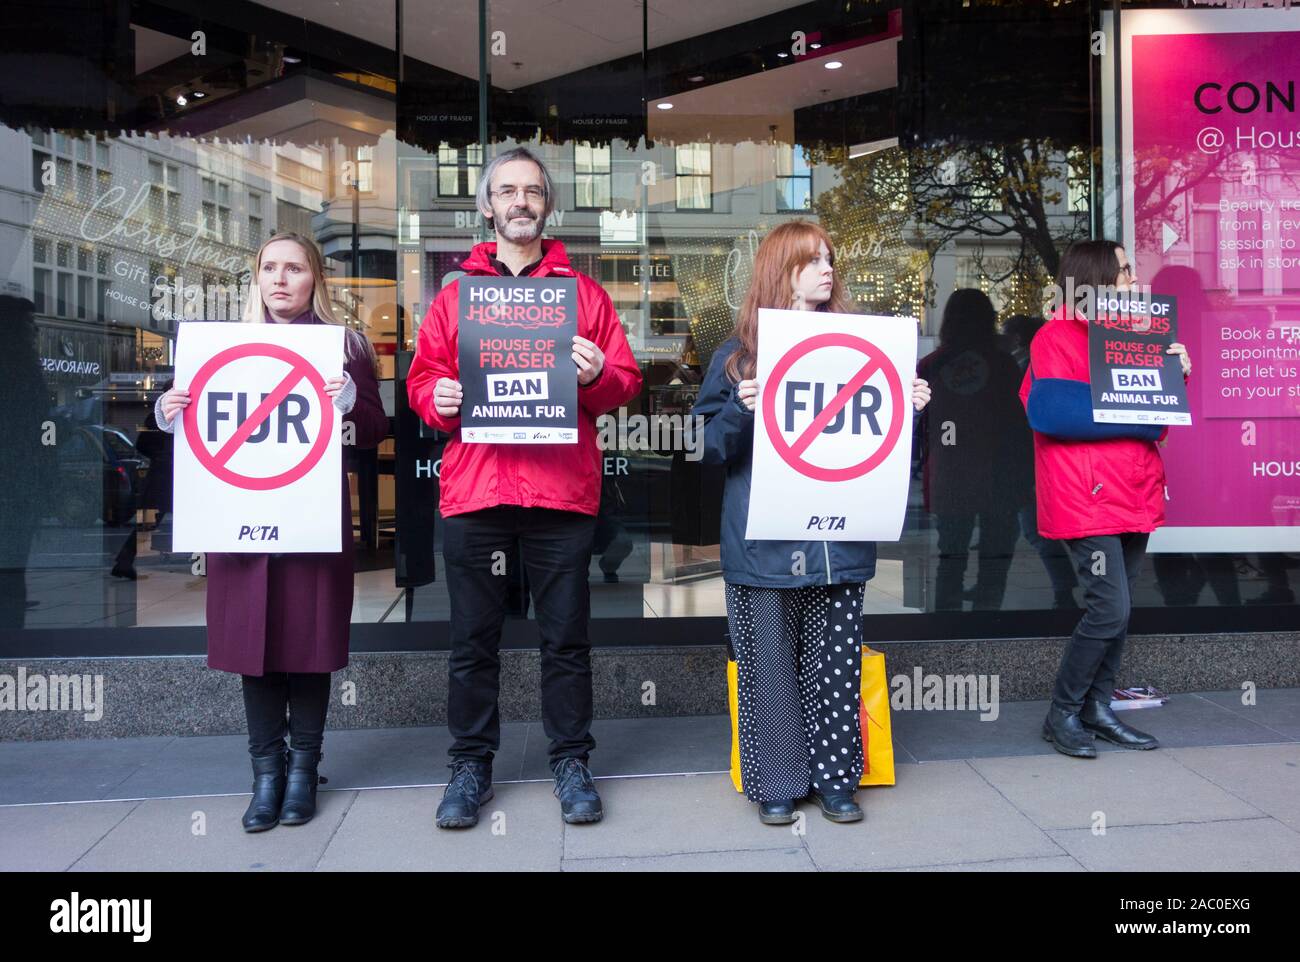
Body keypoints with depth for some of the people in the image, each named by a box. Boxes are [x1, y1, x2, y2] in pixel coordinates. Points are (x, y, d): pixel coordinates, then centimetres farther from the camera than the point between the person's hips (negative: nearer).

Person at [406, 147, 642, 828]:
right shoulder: (456, 293, 14)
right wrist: (439, 399, -10)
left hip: (562, 490, -1)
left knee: (565, 638, 7)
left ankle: (571, 763, 22)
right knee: (472, 639, 8)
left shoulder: (583, 291, 10)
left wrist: (597, 375, -15)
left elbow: (626, 382, 6)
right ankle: (471, 765, 23)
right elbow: (422, 379, 11)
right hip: (473, 488, 1)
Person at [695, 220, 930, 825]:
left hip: (839, 537, 3)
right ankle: (776, 781, 19)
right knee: (770, 660, 4)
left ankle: (834, 777, 22)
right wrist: (743, 408, -18)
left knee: (837, 660, 7)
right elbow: (713, 448, 0)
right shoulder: (740, 353, 4)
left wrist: (909, 409, 0)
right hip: (765, 540, -2)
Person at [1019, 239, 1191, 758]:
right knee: (1109, 608, -11)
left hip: (1133, 496, 8)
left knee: (1117, 609, 11)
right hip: (1086, 499, -8)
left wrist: (1175, 372, 3)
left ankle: (1097, 708, 22)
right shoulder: (1057, 337, -7)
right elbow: (1050, 409, -22)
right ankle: (1062, 714, 4)